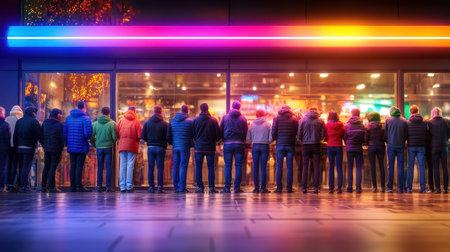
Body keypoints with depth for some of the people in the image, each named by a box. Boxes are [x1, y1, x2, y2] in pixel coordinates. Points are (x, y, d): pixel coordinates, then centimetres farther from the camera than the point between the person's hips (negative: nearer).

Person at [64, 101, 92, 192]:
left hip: (71, 147, 5)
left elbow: (65, 132, 7)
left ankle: (72, 186, 12)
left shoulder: (69, 117, 8)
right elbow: (88, 133, -18)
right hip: (82, 147, -5)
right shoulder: (85, 118, -10)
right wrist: (87, 139, 3)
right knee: (79, 166, -2)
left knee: (73, 166, 11)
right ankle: (79, 186, -1)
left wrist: (68, 142, 16)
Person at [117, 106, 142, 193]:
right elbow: (140, 135, -7)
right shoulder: (136, 122, -2)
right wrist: (137, 141, 11)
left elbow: (116, 133, 3)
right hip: (132, 146, -3)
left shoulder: (121, 121, 7)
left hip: (122, 146, 3)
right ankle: (129, 187, -3)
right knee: (130, 165, -1)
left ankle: (122, 187, 3)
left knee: (122, 165, 5)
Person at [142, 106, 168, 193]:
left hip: (150, 147, 2)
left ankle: (151, 187, 2)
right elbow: (168, 137, -6)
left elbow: (143, 137, 2)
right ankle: (160, 187, -2)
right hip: (161, 148, -2)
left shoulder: (147, 123, 2)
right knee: (160, 168, 2)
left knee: (151, 168, 5)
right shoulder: (164, 124, -5)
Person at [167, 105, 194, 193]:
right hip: (185, 146, -4)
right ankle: (182, 187, -7)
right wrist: (192, 143, 14)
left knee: (175, 166, 9)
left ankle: (176, 187, 10)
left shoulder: (172, 121, 9)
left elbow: (168, 135, 11)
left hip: (175, 147, 5)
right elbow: (194, 134, -3)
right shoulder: (190, 121, -6)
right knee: (183, 166, -4)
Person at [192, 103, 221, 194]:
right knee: (210, 167, 5)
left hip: (199, 147, 0)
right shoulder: (213, 120, -4)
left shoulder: (195, 120, -3)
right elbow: (218, 134, -1)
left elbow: (193, 133, 4)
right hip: (210, 147, 0)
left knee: (198, 167, 5)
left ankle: (200, 187, 2)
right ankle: (211, 187, 2)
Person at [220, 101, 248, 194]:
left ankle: (227, 187, 0)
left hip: (227, 144, 1)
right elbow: (246, 132, 2)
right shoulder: (243, 119, 3)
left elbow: (220, 130, 4)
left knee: (228, 166, 3)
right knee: (238, 166, 2)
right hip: (239, 144, -1)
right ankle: (237, 187, -1)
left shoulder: (225, 117, 4)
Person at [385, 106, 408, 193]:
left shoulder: (388, 120, -1)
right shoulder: (404, 120, 1)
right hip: (401, 146, 1)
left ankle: (390, 187, 1)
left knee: (390, 166, 3)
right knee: (400, 167, 4)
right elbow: (406, 135, 5)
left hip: (391, 146, -1)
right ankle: (400, 188, 2)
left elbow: (385, 134, 2)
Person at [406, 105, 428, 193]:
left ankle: (409, 188, 0)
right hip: (421, 147, 1)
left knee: (410, 167, 3)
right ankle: (423, 188, 0)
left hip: (411, 147, -1)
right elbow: (426, 135, 6)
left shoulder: (407, 123, -1)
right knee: (421, 167, 3)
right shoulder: (424, 123, 2)